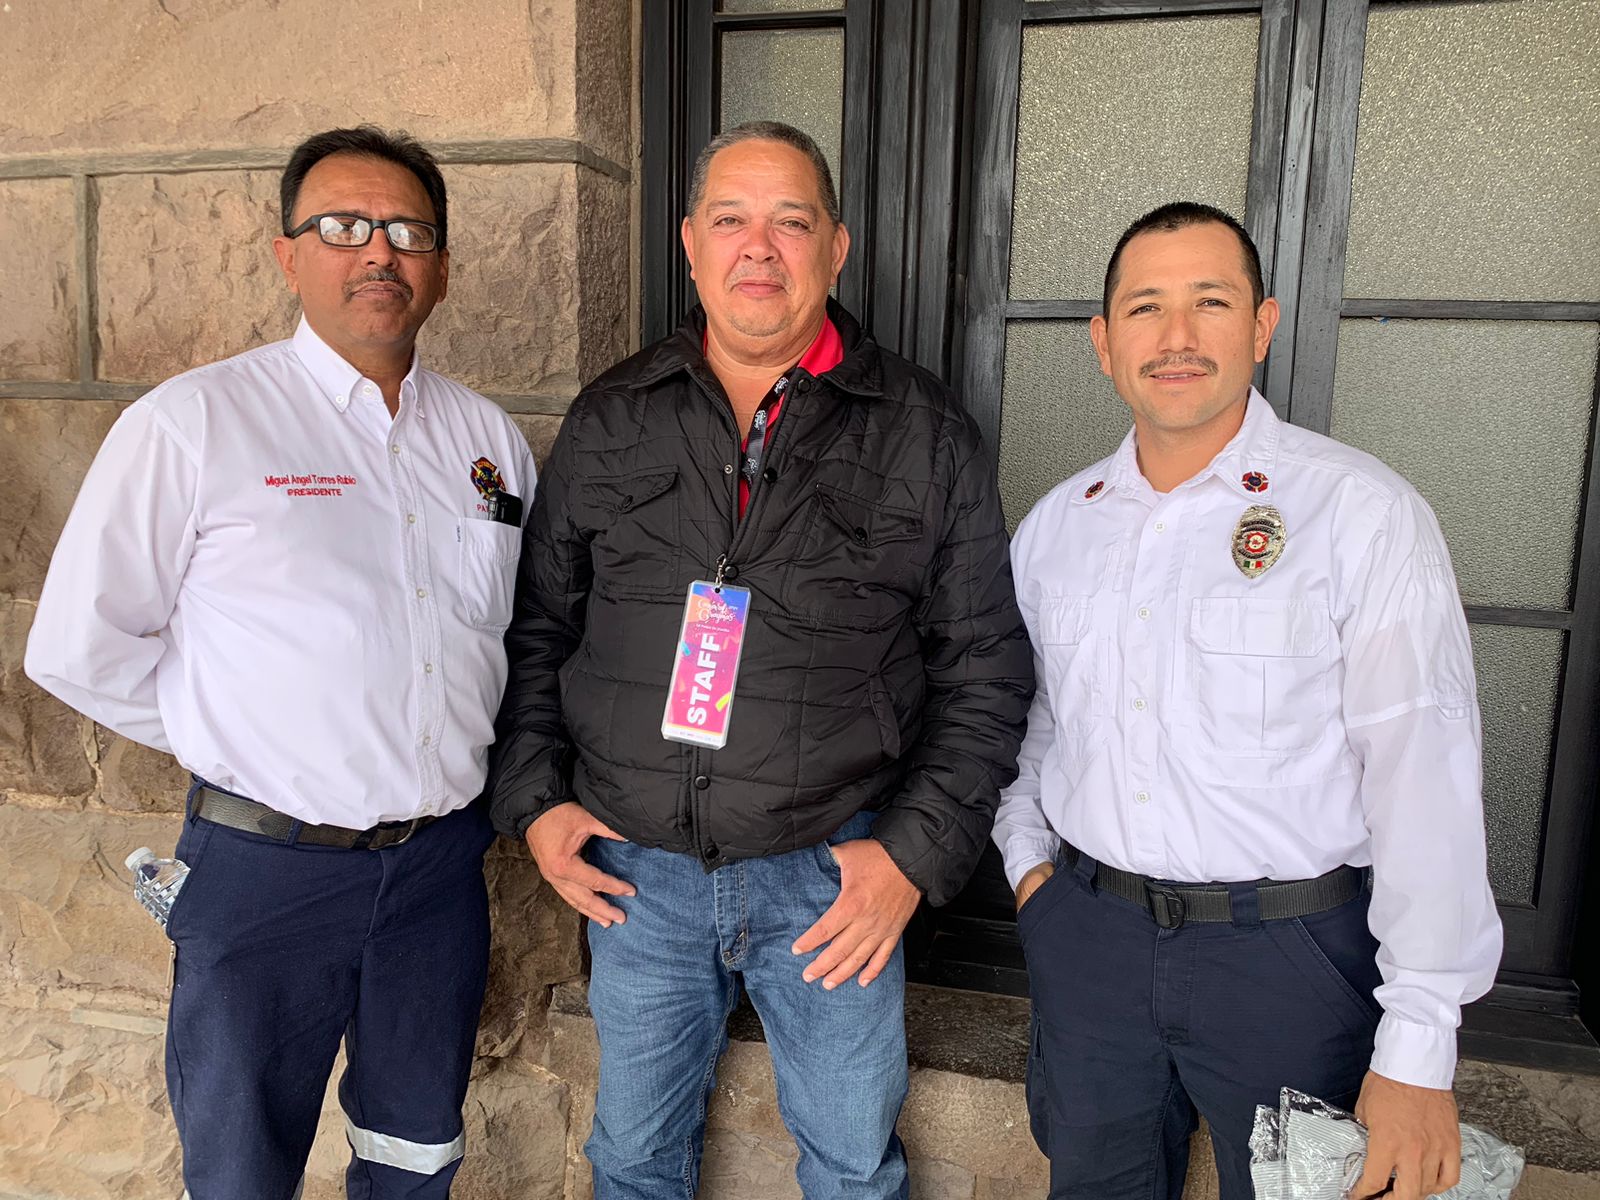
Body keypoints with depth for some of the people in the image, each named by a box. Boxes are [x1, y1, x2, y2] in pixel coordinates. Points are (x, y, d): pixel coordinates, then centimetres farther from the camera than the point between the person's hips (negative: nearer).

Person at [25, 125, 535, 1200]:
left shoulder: (487, 435, 5)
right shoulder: (193, 423, -8)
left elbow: (531, 621, 16)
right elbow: (81, 647, -7)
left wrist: (470, 750, 7)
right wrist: (228, 740, -2)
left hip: (443, 861, 4)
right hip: (265, 865, -3)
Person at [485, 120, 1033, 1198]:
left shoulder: (925, 433, -4)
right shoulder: (610, 421, 3)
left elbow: (985, 665, -3)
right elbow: (537, 625, 10)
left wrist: (918, 850, -9)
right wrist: (534, 799, 1)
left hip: (835, 874, -1)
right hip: (635, 868, 2)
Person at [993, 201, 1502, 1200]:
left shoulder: (1362, 512, -12)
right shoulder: (1056, 524, 3)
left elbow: (1425, 775, -15)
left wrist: (1418, 1050, -17)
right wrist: (1026, 853, 6)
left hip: (1288, 954, -3)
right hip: (1085, 933, 4)